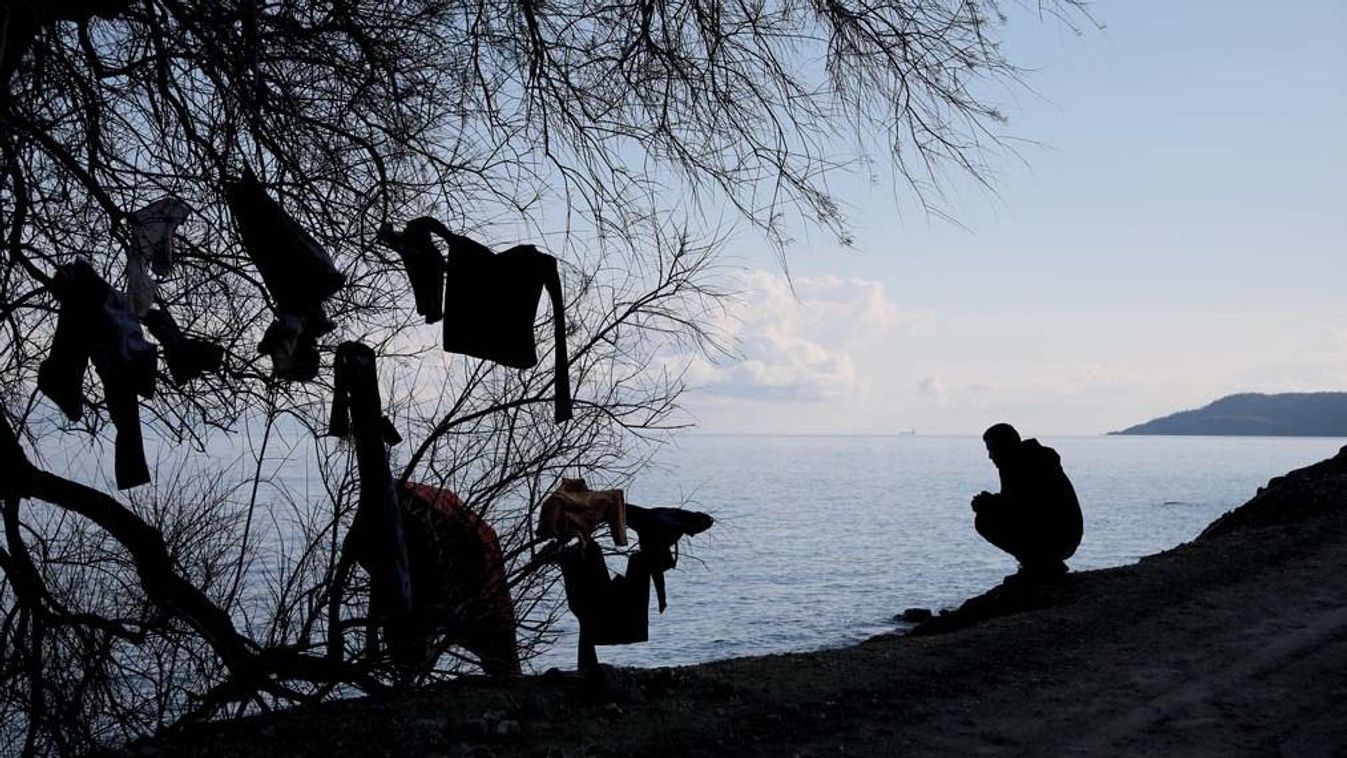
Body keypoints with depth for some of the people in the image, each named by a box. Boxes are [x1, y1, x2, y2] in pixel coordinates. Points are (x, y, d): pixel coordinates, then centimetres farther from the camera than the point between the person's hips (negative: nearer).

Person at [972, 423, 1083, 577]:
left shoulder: (1015, 462, -10)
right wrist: (991, 501, 19)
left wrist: (986, 505, 2)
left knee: (984, 521, -7)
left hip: (1052, 539, -10)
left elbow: (1018, 508, -13)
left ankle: (1039, 563, -6)